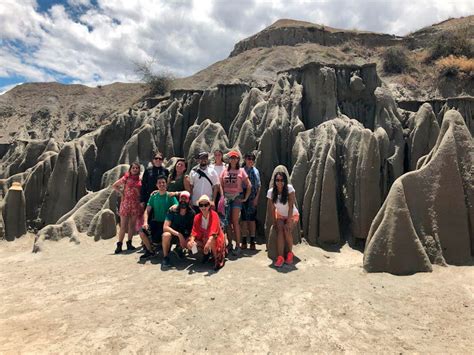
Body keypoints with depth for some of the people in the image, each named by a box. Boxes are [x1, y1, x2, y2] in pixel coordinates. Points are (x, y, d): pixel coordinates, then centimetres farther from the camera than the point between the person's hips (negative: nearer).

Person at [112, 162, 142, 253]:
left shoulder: (140, 180, 9)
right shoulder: (126, 178, 1)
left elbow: (141, 192, 14)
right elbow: (114, 186, 3)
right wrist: (121, 193, -3)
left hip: (136, 204, 3)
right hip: (126, 203, -3)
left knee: (132, 225, 8)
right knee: (123, 225, -3)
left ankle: (129, 243, 18)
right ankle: (119, 244, 2)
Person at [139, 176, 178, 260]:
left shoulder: (170, 196, -3)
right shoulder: (153, 196, 8)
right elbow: (147, 211, 5)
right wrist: (145, 222, -11)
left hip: (165, 223, -4)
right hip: (155, 221, 4)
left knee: (155, 240, -22)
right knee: (142, 232, -19)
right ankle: (149, 251, 7)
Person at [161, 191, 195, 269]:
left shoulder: (192, 213, -10)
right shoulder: (172, 210, -15)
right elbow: (165, 227, -21)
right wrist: (178, 234, -33)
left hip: (184, 236, 2)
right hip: (172, 234, -2)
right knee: (166, 235, -36)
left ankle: (179, 248, 9)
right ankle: (165, 257, -12)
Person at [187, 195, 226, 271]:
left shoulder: (214, 215, -19)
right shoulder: (197, 217, -4)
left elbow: (214, 231, -30)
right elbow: (195, 231, -8)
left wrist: (209, 242, -46)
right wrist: (192, 240, -29)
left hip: (214, 238, -5)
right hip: (203, 238, 5)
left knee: (211, 242, -39)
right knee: (189, 244, -14)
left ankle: (217, 260, -9)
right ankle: (206, 253, 14)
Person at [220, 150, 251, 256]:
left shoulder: (241, 171, 4)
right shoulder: (225, 171, 11)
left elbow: (249, 185, 3)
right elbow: (220, 185, 10)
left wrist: (245, 198, -1)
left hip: (237, 197, -3)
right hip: (226, 197, 3)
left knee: (235, 221, -9)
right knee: (227, 222, 4)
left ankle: (238, 246, -2)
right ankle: (230, 244, 16)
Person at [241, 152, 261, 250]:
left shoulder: (255, 171, 7)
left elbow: (259, 186, 7)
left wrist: (256, 198, -3)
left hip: (253, 198, 1)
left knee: (252, 219, 3)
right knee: (244, 219, 5)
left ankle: (252, 241, 10)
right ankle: (244, 241, 14)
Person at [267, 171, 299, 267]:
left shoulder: (289, 188, -22)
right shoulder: (271, 192, -15)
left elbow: (291, 206, -24)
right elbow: (271, 208, -7)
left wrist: (288, 222, -26)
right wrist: (274, 221, -8)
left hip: (292, 215, -2)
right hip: (280, 216, 2)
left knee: (287, 230, -27)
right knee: (279, 229, -26)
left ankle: (290, 253, -5)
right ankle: (280, 257, -27)